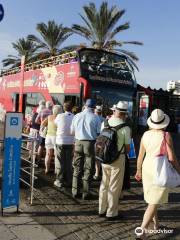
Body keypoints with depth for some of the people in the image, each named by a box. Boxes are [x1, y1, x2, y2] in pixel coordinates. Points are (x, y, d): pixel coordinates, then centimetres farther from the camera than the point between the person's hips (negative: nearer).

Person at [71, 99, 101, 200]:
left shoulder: (77, 116, 3)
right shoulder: (95, 117, -8)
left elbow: (72, 131, 9)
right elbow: (99, 133, -8)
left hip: (78, 142, 3)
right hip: (90, 143, -3)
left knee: (77, 168, 15)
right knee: (88, 169, 8)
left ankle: (75, 191, 22)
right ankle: (86, 193, 14)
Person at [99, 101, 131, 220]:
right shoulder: (125, 128, -16)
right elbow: (128, 148, -8)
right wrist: (125, 151, 13)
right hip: (118, 158, -5)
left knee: (104, 184, 19)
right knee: (114, 187, 10)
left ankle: (102, 210, 32)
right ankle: (111, 213, 23)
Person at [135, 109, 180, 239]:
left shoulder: (146, 135, -2)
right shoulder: (166, 136, -16)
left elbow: (140, 155, 5)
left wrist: (139, 171, 17)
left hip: (147, 168, 6)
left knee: (152, 198, 23)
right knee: (154, 203, 0)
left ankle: (156, 224, 40)